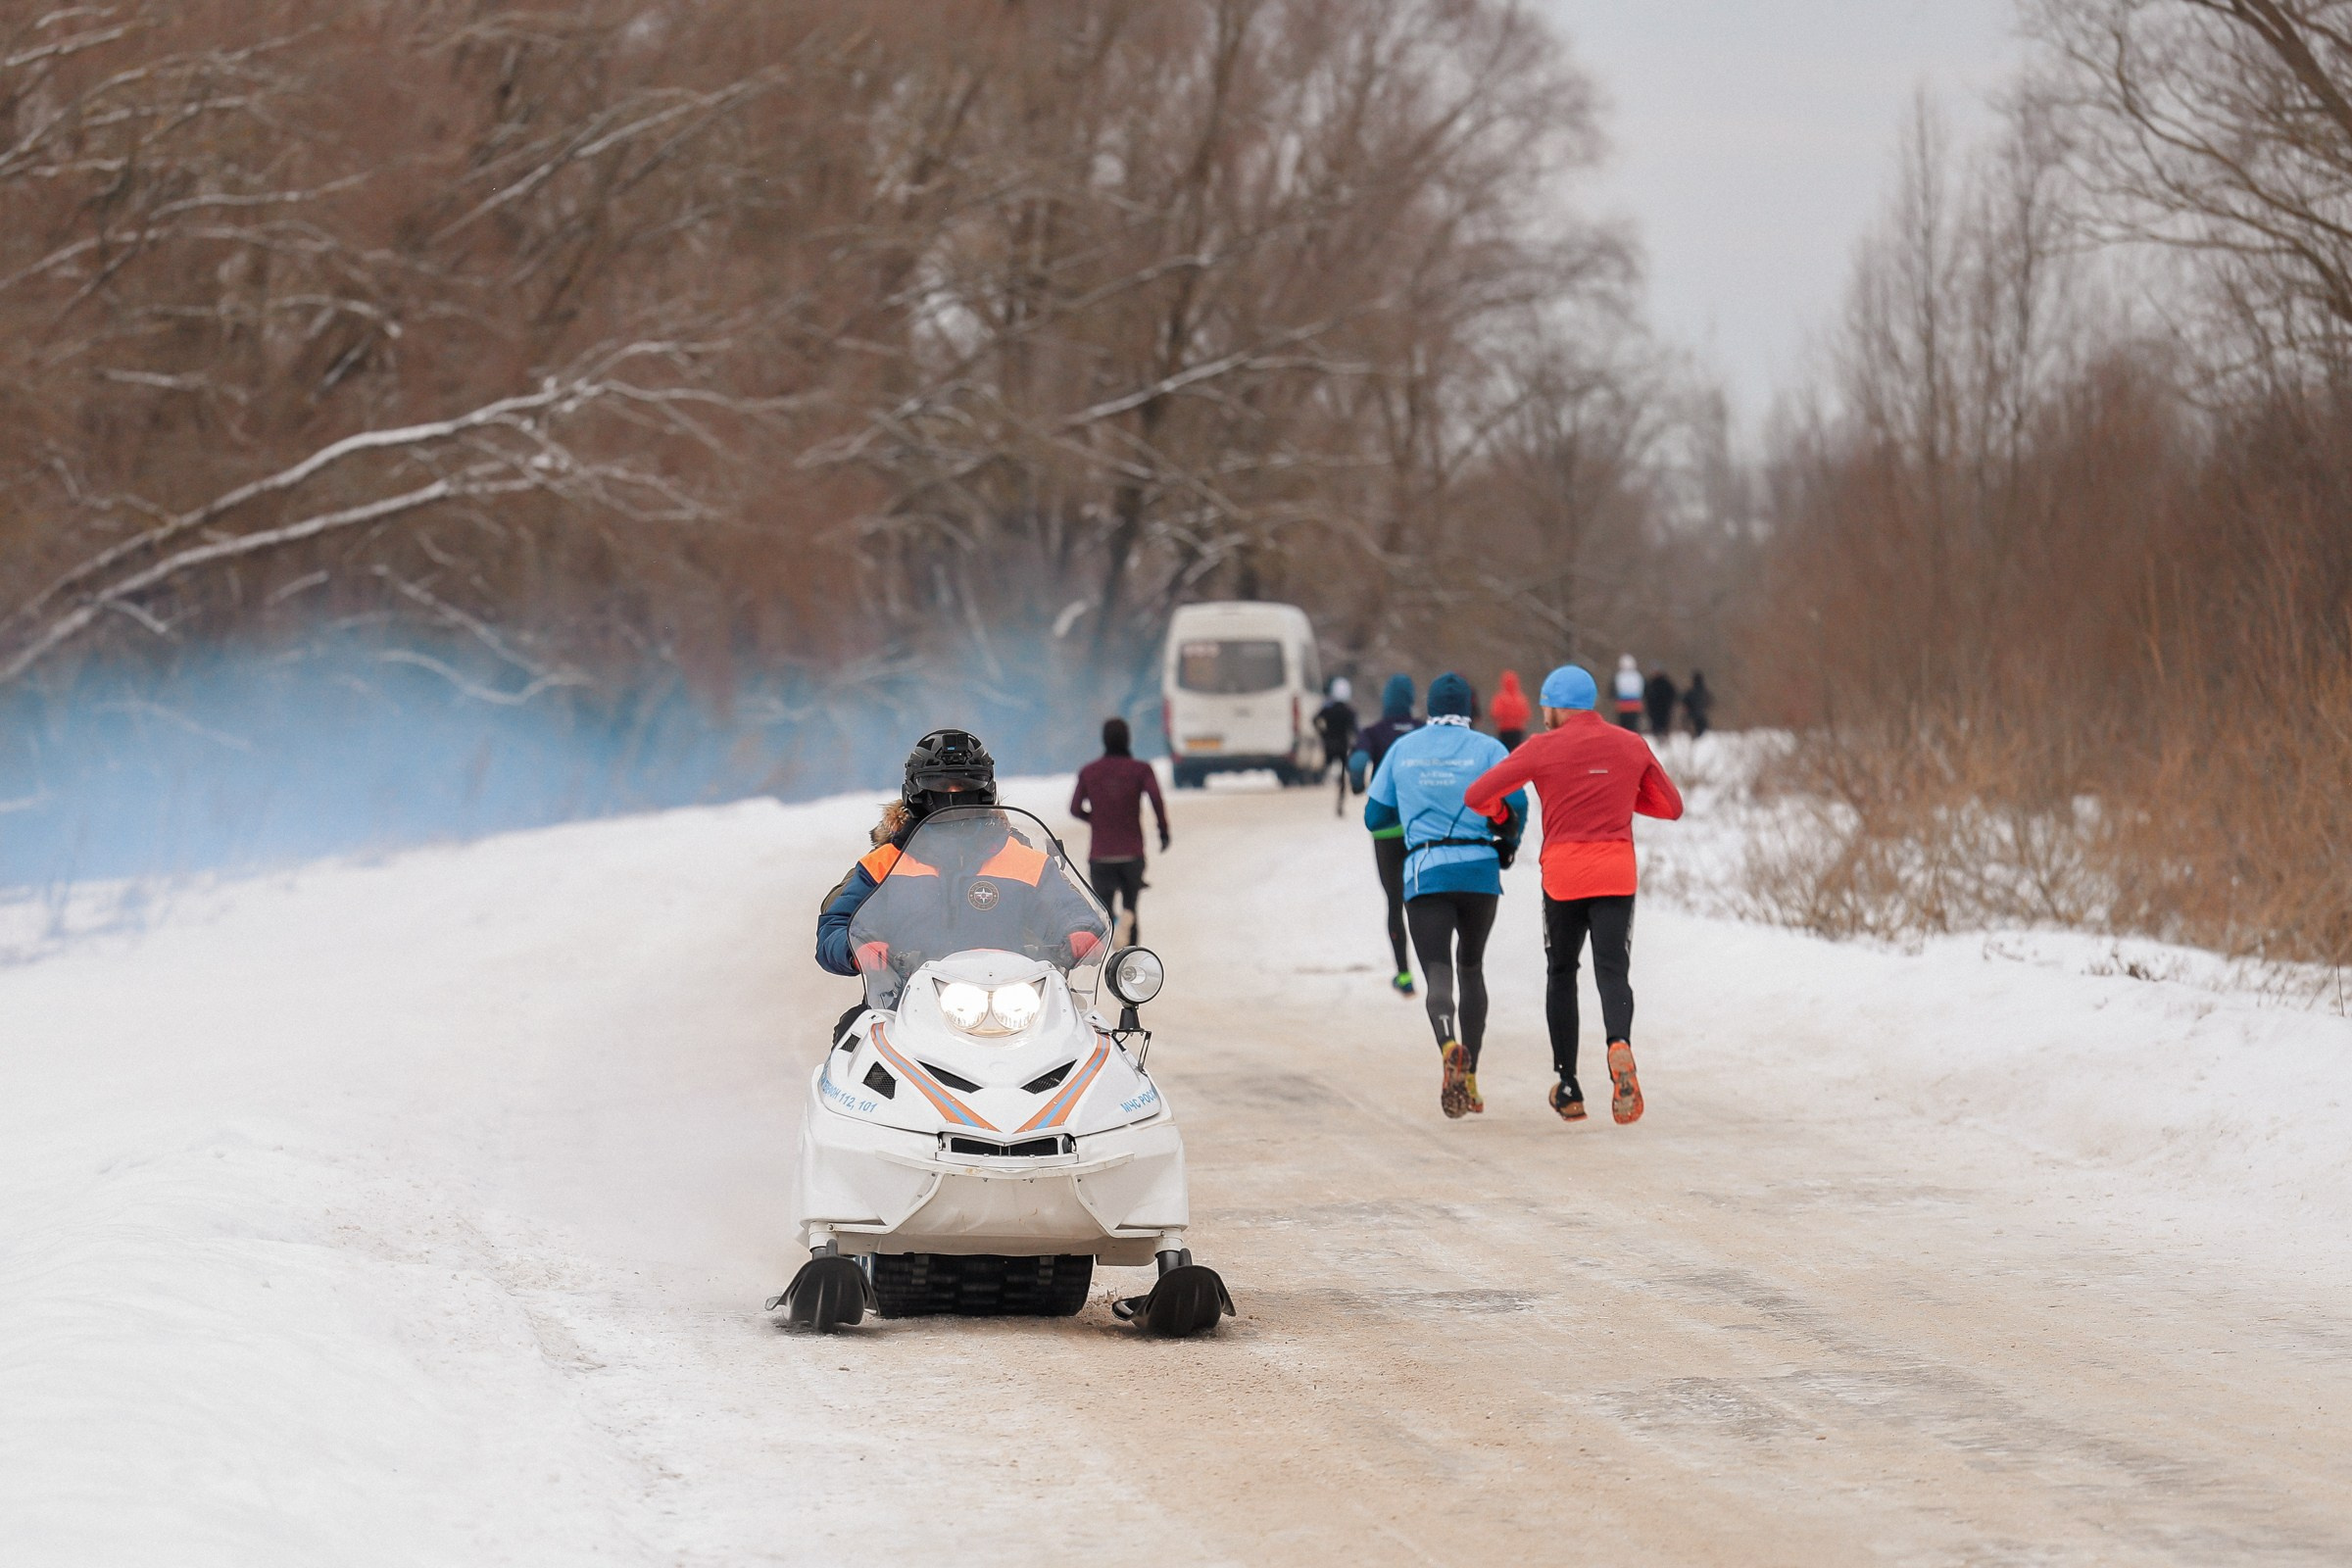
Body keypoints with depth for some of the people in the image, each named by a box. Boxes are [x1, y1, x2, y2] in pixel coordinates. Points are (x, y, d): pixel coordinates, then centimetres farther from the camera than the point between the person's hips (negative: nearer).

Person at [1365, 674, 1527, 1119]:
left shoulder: (1403, 749, 9)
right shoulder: (1487, 749, 1)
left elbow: (1375, 817, 13)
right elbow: (1516, 805, -9)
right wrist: (1509, 842, 12)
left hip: (1424, 874, 0)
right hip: (1479, 872, 0)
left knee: (1438, 976, -7)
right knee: (1470, 967, 20)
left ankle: (1451, 1048, -40)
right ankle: (1469, 1079, 16)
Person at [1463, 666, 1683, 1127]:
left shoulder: (1543, 749, -2)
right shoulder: (1631, 746, 6)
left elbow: (1476, 796, -3)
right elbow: (1672, 806, 15)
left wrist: (1501, 812, 19)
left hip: (1563, 874, -1)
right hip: (1616, 874, 1)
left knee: (1561, 973, 16)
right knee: (1613, 971, -5)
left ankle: (1569, 1088, 16)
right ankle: (1619, 1044, -38)